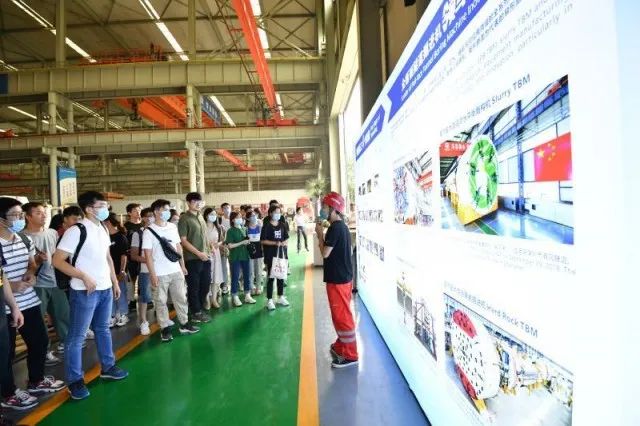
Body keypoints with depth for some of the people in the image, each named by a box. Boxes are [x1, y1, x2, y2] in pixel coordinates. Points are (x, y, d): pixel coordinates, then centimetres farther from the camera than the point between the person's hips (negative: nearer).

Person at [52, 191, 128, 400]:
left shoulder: (103, 229, 7)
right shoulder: (76, 231, -16)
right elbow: (57, 261, -16)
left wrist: (115, 282, 13)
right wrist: (84, 277, -19)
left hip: (105, 289, 8)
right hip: (84, 291, -7)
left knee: (103, 329, 19)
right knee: (76, 336, 5)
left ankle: (107, 367, 33)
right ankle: (75, 381, 17)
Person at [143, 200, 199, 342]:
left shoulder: (173, 227, 5)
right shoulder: (149, 231, -10)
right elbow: (148, 255, -11)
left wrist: (182, 265, 11)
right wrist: (152, 274, -14)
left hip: (176, 271, 5)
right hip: (160, 274, -5)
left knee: (181, 298, 11)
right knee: (161, 302, 6)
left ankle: (184, 324, 23)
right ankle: (165, 328, 17)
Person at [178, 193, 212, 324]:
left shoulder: (201, 216, 11)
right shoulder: (184, 219, -9)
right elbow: (183, 240, -14)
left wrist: (208, 250, 12)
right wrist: (198, 253, -16)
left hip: (205, 257, 7)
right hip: (192, 259, -7)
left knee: (205, 285, 13)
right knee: (194, 287, 5)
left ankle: (200, 309, 29)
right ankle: (195, 313, 18)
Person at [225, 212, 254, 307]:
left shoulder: (244, 229, 10)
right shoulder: (230, 231, -7)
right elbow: (230, 245, -13)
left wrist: (248, 241, 0)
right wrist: (242, 243, -17)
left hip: (245, 256, 5)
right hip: (235, 257, -5)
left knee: (247, 275, 9)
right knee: (235, 277, 3)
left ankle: (247, 295, 20)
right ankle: (235, 297, 14)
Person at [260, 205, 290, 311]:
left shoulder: (282, 225, 8)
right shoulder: (267, 226, -6)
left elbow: (287, 238, 12)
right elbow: (263, 241, -10)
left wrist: (284, 242, -10)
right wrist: (275, 243, -20)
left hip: (281, 254, 5)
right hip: (271, 255, -5)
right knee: (271, 277, -1)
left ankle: (281, 297, 27)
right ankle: (269, 300, 6)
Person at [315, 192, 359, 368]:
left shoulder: (335, 227, -19)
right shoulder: (342, 226, 11)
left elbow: (325, 253, -18)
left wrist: (319, 234, -7)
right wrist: (323, 236, 8)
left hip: (337, 279, -10)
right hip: (342, 276, 10)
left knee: (341, 315, -1)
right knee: (341, 314, 19)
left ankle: (350, 355, 10)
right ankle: (341, 345, 33)